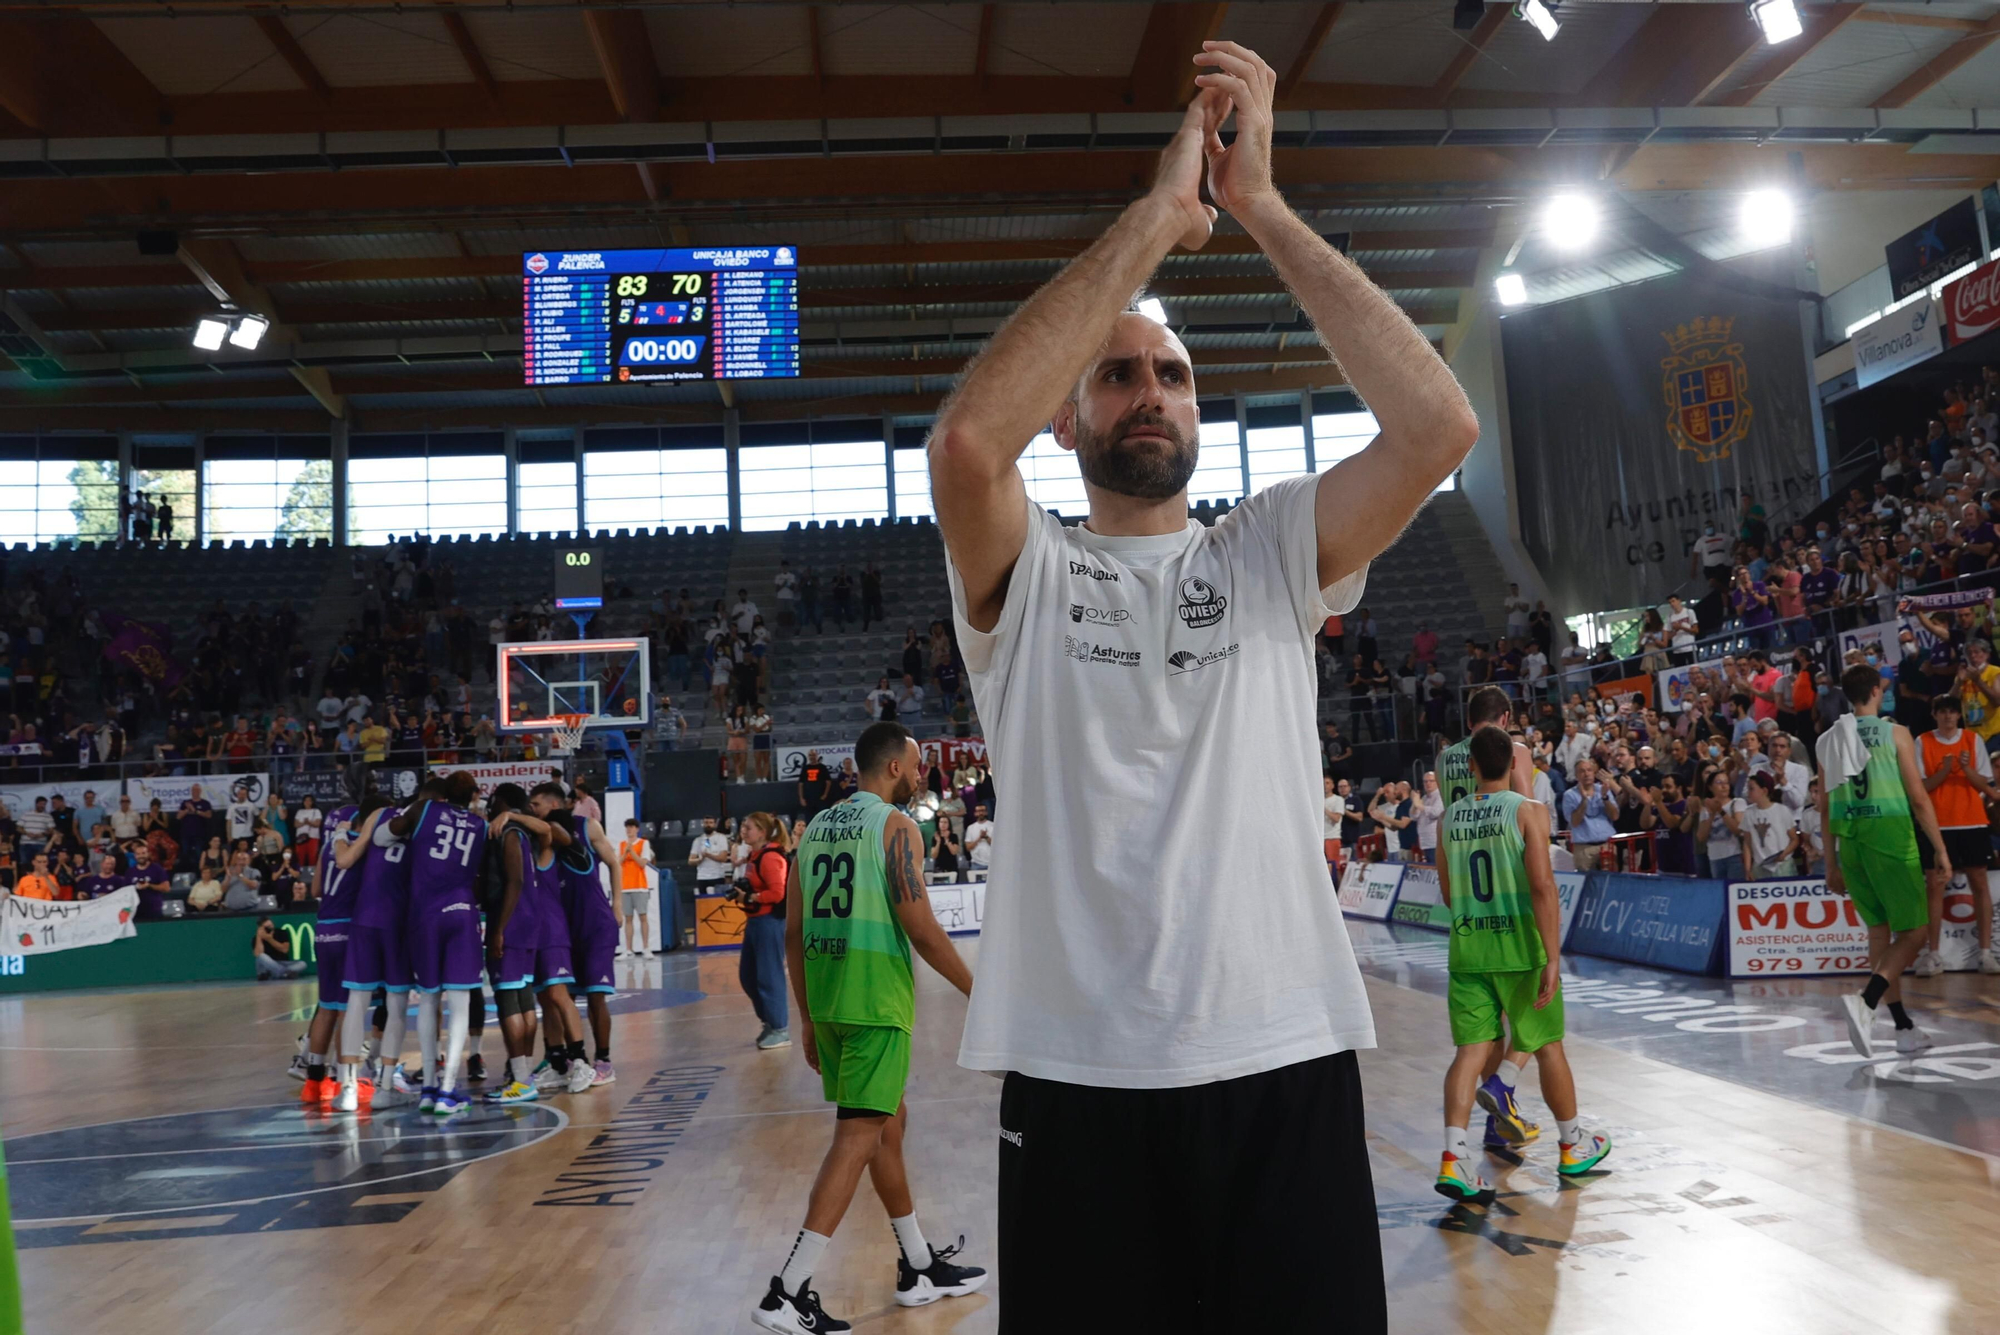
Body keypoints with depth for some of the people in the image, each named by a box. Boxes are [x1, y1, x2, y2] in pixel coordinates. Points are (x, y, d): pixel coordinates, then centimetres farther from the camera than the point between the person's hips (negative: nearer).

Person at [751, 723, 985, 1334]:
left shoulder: (816, 827, 13)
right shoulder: (896, 826, -8)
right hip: (876, 1000, -8)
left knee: (890, 1121, 19)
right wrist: (979, 991, -4)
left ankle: (919, 1268, 30)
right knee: (857, 1138, -4)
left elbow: (792, 932, 13)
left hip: (825, 1000, 8)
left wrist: (808, 1017, 19)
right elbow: (920, 928, -14)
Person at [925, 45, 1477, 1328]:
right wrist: (1157, 215, -13)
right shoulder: (1024, 573, 4)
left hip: (1288, 1063, 2)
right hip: (1080, 1078, -1)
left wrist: (1263, 205, -8)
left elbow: (1440, 425, -8)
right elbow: (967, 441, -19)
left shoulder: (1273, 550, 9)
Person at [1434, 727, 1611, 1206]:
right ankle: (1573, 1147, 30)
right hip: (1519, 943, -3)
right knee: (1548, 1046, 13)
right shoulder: (1528, 810, -7)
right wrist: (1553, 958, -18)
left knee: (1472, 1048, 1)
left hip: (1467, 946, 3)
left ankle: (1454, 1158, -12)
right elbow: (1542, 886, -17)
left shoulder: (1450, 817, 6)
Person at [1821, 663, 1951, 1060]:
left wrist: (1832, 864, 18)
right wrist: (1941, 850, 0)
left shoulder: (1830, 740, 10)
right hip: (1890, 834, -5)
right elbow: (1919, 798, -6)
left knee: (1880, 930, 15)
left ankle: (1904, 1028, 19)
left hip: (1849, 841, 5)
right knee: (1916, 930, 2)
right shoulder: (1895, 733, -3)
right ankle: (1865, 1001, -20)